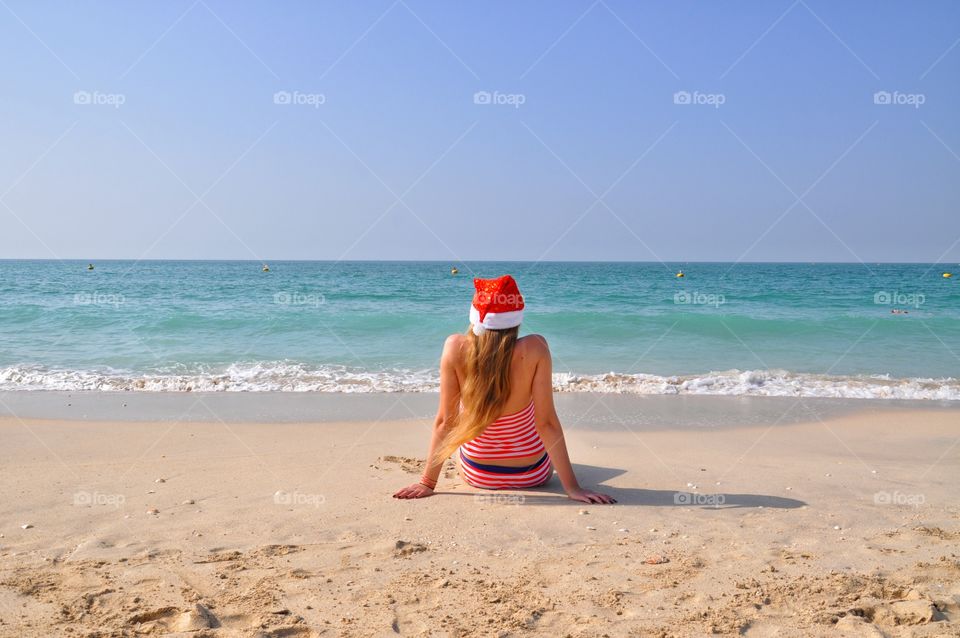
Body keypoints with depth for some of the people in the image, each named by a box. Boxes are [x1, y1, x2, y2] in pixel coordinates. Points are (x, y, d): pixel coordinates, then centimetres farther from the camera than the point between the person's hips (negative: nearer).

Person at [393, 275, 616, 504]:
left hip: (476, 475, 1)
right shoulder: (535, 349, -25)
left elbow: (445, 421, -18)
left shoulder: (456, 348, -22)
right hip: (533, 475, -1)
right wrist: (572, 487, -17)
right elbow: (546, 422, -23)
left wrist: (427, 483, -10)